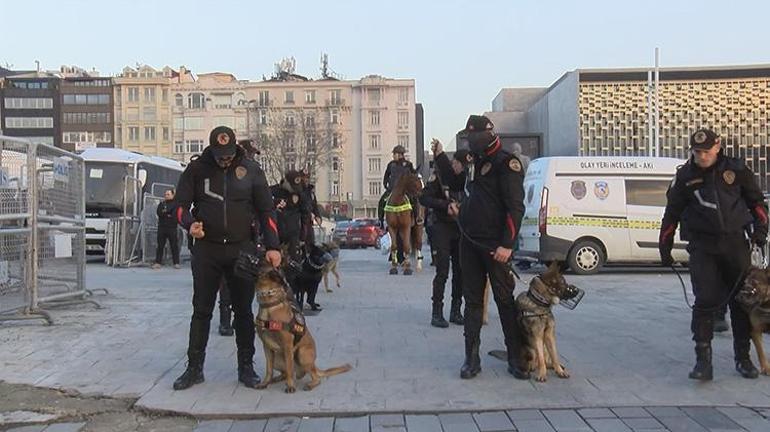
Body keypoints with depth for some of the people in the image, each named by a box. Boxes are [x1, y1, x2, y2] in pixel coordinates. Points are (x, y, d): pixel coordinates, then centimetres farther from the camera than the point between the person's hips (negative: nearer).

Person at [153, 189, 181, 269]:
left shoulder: (175, 204, 6)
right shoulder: (161, 204, 17)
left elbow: (175, 214, -8)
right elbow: (158, 212, 0)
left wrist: (165, 212, -7)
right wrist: (168, 215, -11)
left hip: (172, 227, -3)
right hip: (162, 227, 3)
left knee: (174, 246, -2)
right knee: (160, 245, 2)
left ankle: (176, 263, 1)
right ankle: (157, 262, 4)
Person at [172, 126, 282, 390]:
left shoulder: (250, 170, 1)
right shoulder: (196, 169, 1)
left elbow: (265, 210, 3)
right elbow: (181, 205, 3)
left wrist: (272, 246, -5)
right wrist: (189, 224, -19)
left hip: (242, 249, 0)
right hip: (206, 249, 0)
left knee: (243, 310, 7)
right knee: (201, 310, 5)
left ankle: (246, 367, 17)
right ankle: (194, 368, 15)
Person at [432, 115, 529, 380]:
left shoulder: (506, 163, -9)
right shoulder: (475, 163, 17)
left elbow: (515, 207, -16)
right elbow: (455, 183, 34)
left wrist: (507, 244, -22)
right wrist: (440, 156, 25)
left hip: (494, 246, -7)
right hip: (469, 241, 8)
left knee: (505, 300, 0)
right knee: (472, 300, 9)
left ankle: (515, 358, 10)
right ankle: (471, 358, 15)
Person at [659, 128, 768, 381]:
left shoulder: (736, 170, 3)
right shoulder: (685, 176, 2)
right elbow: (672, 212, 8)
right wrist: (665, 246, 10)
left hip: (735, 243, 2)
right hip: (703, 246, -1)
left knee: (742, 300, 8)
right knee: (706, 301, -10)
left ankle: (743, 357, 21)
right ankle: (703, 359, -5)